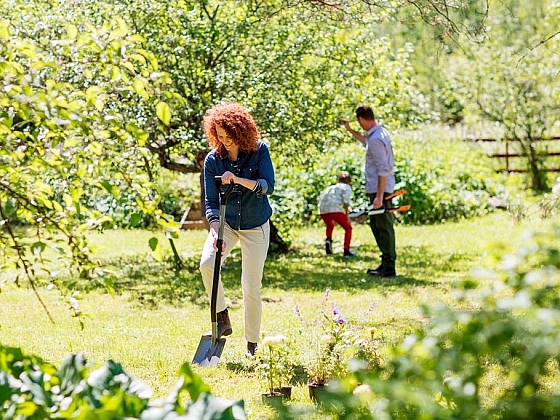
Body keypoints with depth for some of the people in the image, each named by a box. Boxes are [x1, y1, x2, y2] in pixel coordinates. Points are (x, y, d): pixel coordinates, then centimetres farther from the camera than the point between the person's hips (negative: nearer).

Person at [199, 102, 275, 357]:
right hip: (226, 223, 1)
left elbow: (268, 186, -17)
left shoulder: (259, 151, -10)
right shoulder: (213, 160, -7)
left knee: (251, 286, 0)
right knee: (207, 263, -26)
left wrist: (238, 179, -32)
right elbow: (211, 201, -8)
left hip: (256, 228, -1)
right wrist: (215, 229, -25)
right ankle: (222, 319, -9)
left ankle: (252, 344, 15)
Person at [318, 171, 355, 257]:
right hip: (334, 209, -6)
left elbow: (321, 197, 22)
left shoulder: (331, 187, 32)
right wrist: (347, 215, -2)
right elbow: (345, 200, -3)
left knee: (329, 225, 36)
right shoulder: (347, 187, 16)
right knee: (348, 228, 12)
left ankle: (328, 239, 10)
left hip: (322, 210, 6)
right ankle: (346, 251, 3)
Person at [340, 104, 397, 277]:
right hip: (377, 188, 10)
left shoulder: (376, 139, -20)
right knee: (376, 224, 17)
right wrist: (350, 130, 41)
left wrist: (379, 196, -25)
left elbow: (383, 169, -24)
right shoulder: (379, 133, 12)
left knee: (383, 226, -7)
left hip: (379, 188, -10)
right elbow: (366, 141, 39)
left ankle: (389, 267, -4)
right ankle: (387, 262, 22)